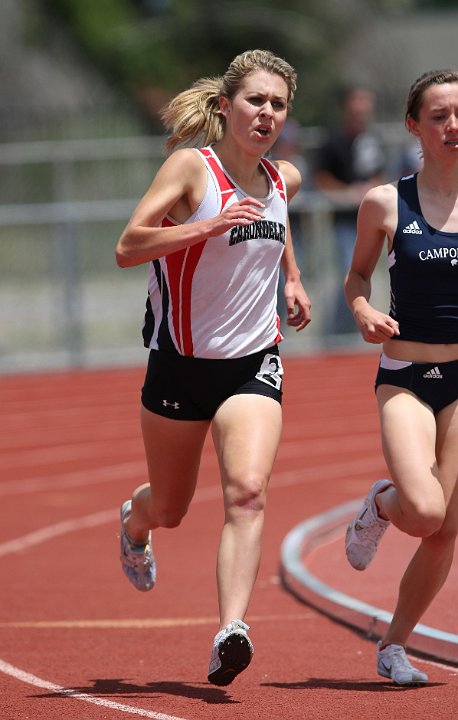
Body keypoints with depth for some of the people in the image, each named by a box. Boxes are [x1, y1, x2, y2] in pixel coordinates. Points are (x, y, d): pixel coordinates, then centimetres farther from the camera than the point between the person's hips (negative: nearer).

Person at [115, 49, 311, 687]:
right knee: (170, 509, 15)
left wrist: (292, 276, 18)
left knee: (248, 490, -22)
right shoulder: (192, 166, -12)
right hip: (181, 363, -2)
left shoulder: (284, 179, 5)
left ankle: (231, 633, -32)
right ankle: (134, 523, 53)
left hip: (253, 364, 2)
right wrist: (210, 226, -30)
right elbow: (127, 247, -21)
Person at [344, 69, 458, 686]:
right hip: (406, 376, -2)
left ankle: (394, 644, 19)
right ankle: (379, 504, 16)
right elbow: (357, 276, 11)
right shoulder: (387, 204, -3)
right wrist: (363, 312, -10)